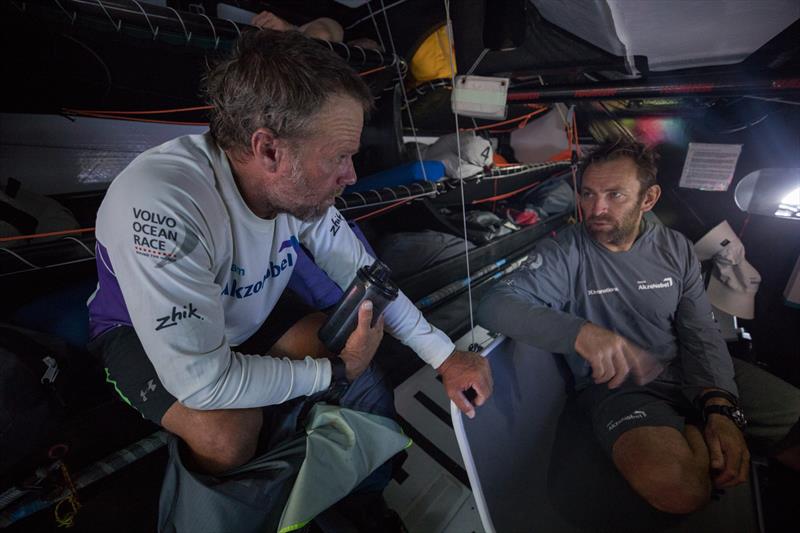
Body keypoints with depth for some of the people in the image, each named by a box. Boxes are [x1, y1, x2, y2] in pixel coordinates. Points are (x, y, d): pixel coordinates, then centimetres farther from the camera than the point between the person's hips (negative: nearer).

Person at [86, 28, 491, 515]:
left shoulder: (299, 187, -23)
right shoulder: (160, 205, -40)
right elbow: (201, 381, -36)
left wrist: (446, 357, -11)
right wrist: (337, 371, -26)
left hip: (249, 313, 5)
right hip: (143, 331, -4)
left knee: (361, 358, -9)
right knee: (230, 431, -30)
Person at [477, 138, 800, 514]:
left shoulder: (676, 249, 3)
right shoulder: (564, 254, -12)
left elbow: (702, 336, 2)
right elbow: (494, 306, -25)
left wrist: (720, 407, -16)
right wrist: (580, 333, -39)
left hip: (692, 372, 5)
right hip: (618, 385, -4)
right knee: (675, 484, -31)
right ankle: (695, 434, -1)